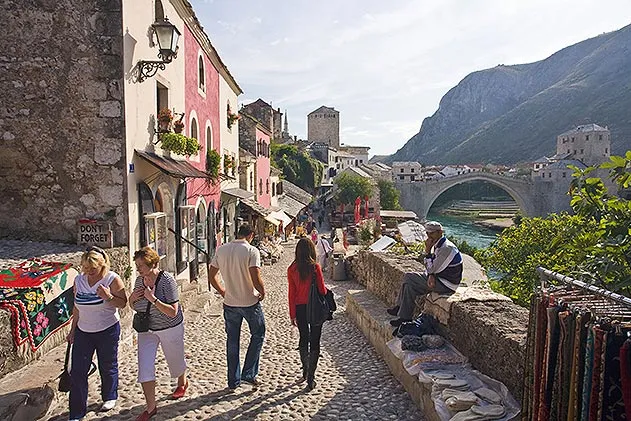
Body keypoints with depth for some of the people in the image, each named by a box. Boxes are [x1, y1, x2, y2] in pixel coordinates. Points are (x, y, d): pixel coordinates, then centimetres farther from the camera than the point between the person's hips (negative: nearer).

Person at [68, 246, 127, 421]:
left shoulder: (112, 279, -14)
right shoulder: (79, 280, 0)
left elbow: (122, 303, -13)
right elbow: (77, 307, 10)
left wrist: (109, 297, -31)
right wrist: (73, 329, 13)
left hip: (108, 330, -4)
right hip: (83, 331, 4)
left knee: (108, 367, 12)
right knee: (77, 371, 3)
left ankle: (110, 397, 37)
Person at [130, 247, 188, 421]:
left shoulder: (166, 280, -25)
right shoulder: (139, 280, -7)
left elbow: (173, 312, -27)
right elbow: (134, 306, 9)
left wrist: (153, 299, -36)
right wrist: (132, 298, -14)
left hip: (170, 329, -5)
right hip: (146, 330, 5)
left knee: (175, 360, 17)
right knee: (144, 368, -3)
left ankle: (182, 383, 50)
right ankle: (151, 407, 12)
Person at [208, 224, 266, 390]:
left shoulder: (221, 250, -1)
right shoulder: (252, 251, -16)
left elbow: (211, 277, 4)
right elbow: (256, 279, -24)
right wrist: (262, 292, -6)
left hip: (230, 303, 5)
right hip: (250, 302, -4)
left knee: (232, 341, 16)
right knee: (258, 336, 18)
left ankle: (233, 381, 25)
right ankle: (249, 373, 16)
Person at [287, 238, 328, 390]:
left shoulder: (292, 269, -7)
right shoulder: (315, 267, -15)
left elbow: (292, 293, -3)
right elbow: (322, 290, -12)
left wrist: (292, 315, 5)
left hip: (300, 309, 3)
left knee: (303, 338, 22)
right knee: (314, 342, 7)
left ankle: (305, 371, 34)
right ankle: (310, 378, 9)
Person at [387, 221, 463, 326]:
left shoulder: (447, 248, -23)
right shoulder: (438, 245, 8)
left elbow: (432, 269, -23)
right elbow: (433, 267, 10)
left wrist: (427, 250, -20)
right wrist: (431, 275, -11)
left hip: (446, 285, -10)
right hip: (439, 278, 10)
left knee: (409, 277, -14)